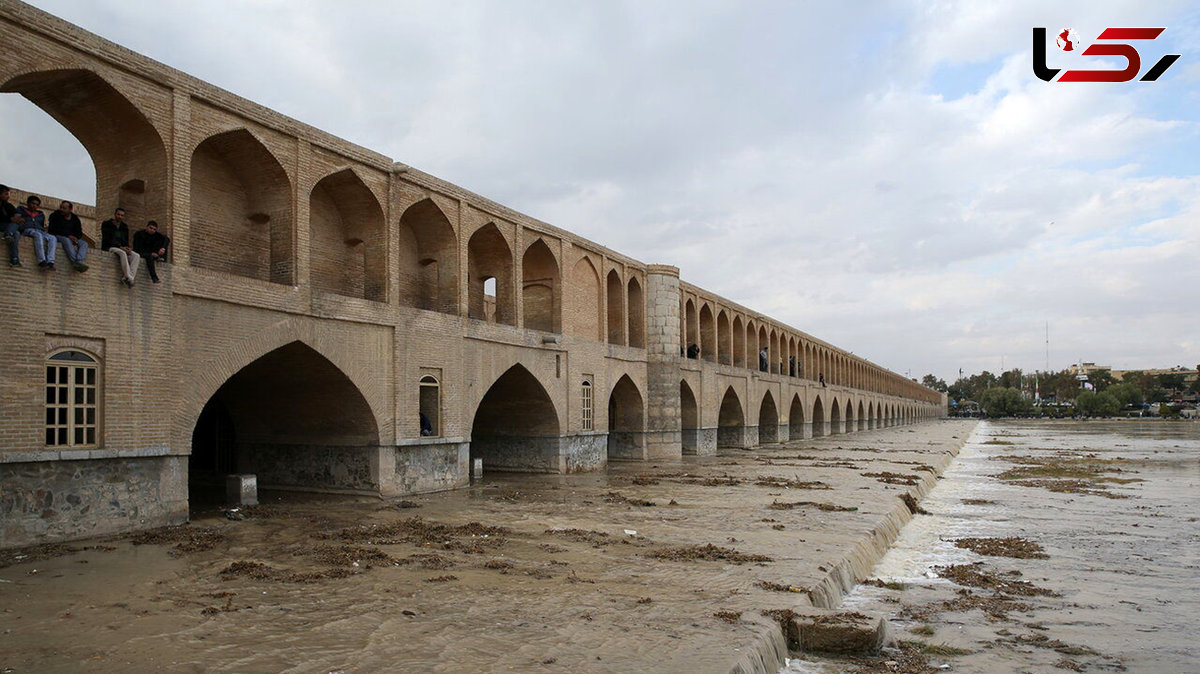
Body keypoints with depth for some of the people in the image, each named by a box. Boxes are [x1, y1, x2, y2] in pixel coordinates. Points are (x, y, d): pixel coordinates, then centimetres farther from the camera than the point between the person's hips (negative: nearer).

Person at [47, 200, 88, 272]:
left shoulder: (75, 218, 13)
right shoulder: (55, 215, 1)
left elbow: (79, 233, 11)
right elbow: (52, 230, -7)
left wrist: (76, 237, -14)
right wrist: (68, 236, -18)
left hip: (71, 238, 5)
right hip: (58, 236, -4)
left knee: (84, 243, -23)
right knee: (67, 240, -38)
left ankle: (79, 261, -52)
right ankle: (75, 262, -58)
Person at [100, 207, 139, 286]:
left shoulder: (124, 227, 18)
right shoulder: (106, 224, 2)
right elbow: (107, 239, -9)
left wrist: (127, 247, -10)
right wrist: (120, 247, -20)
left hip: (122, 249, 6)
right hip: (109, 248, -6)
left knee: (136, 256, -23)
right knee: (123, 253, -38)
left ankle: (130, 276, -39)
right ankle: (128, 277, -47)